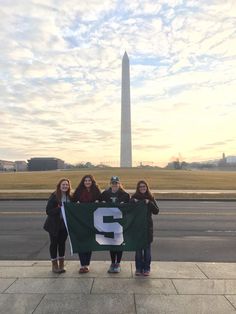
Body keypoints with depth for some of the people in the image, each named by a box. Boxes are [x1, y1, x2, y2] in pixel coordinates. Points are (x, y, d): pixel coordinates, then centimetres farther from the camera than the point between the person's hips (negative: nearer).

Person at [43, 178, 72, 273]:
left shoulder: (69, 197, 1)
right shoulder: (54, 196, -12)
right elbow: (48, 211, -15)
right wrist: (59, 209, -27)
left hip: (65, 224, 4)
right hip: (54, 224, -4)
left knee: (62, 243, 13)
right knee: (54, 243, 8)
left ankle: (61, 264, 27)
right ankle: (54, 265, 23)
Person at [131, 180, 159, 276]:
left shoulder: (151, 198, 2)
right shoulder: (134, 197, 1)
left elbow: (156, 211, -3)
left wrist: (149, 203, -17)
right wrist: (133, 202, -19)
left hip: (148, 226, 0)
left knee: (147, 247, 8)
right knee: (138, 248, 7)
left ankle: (146, 268, 20)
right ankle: (139, 268, 20)